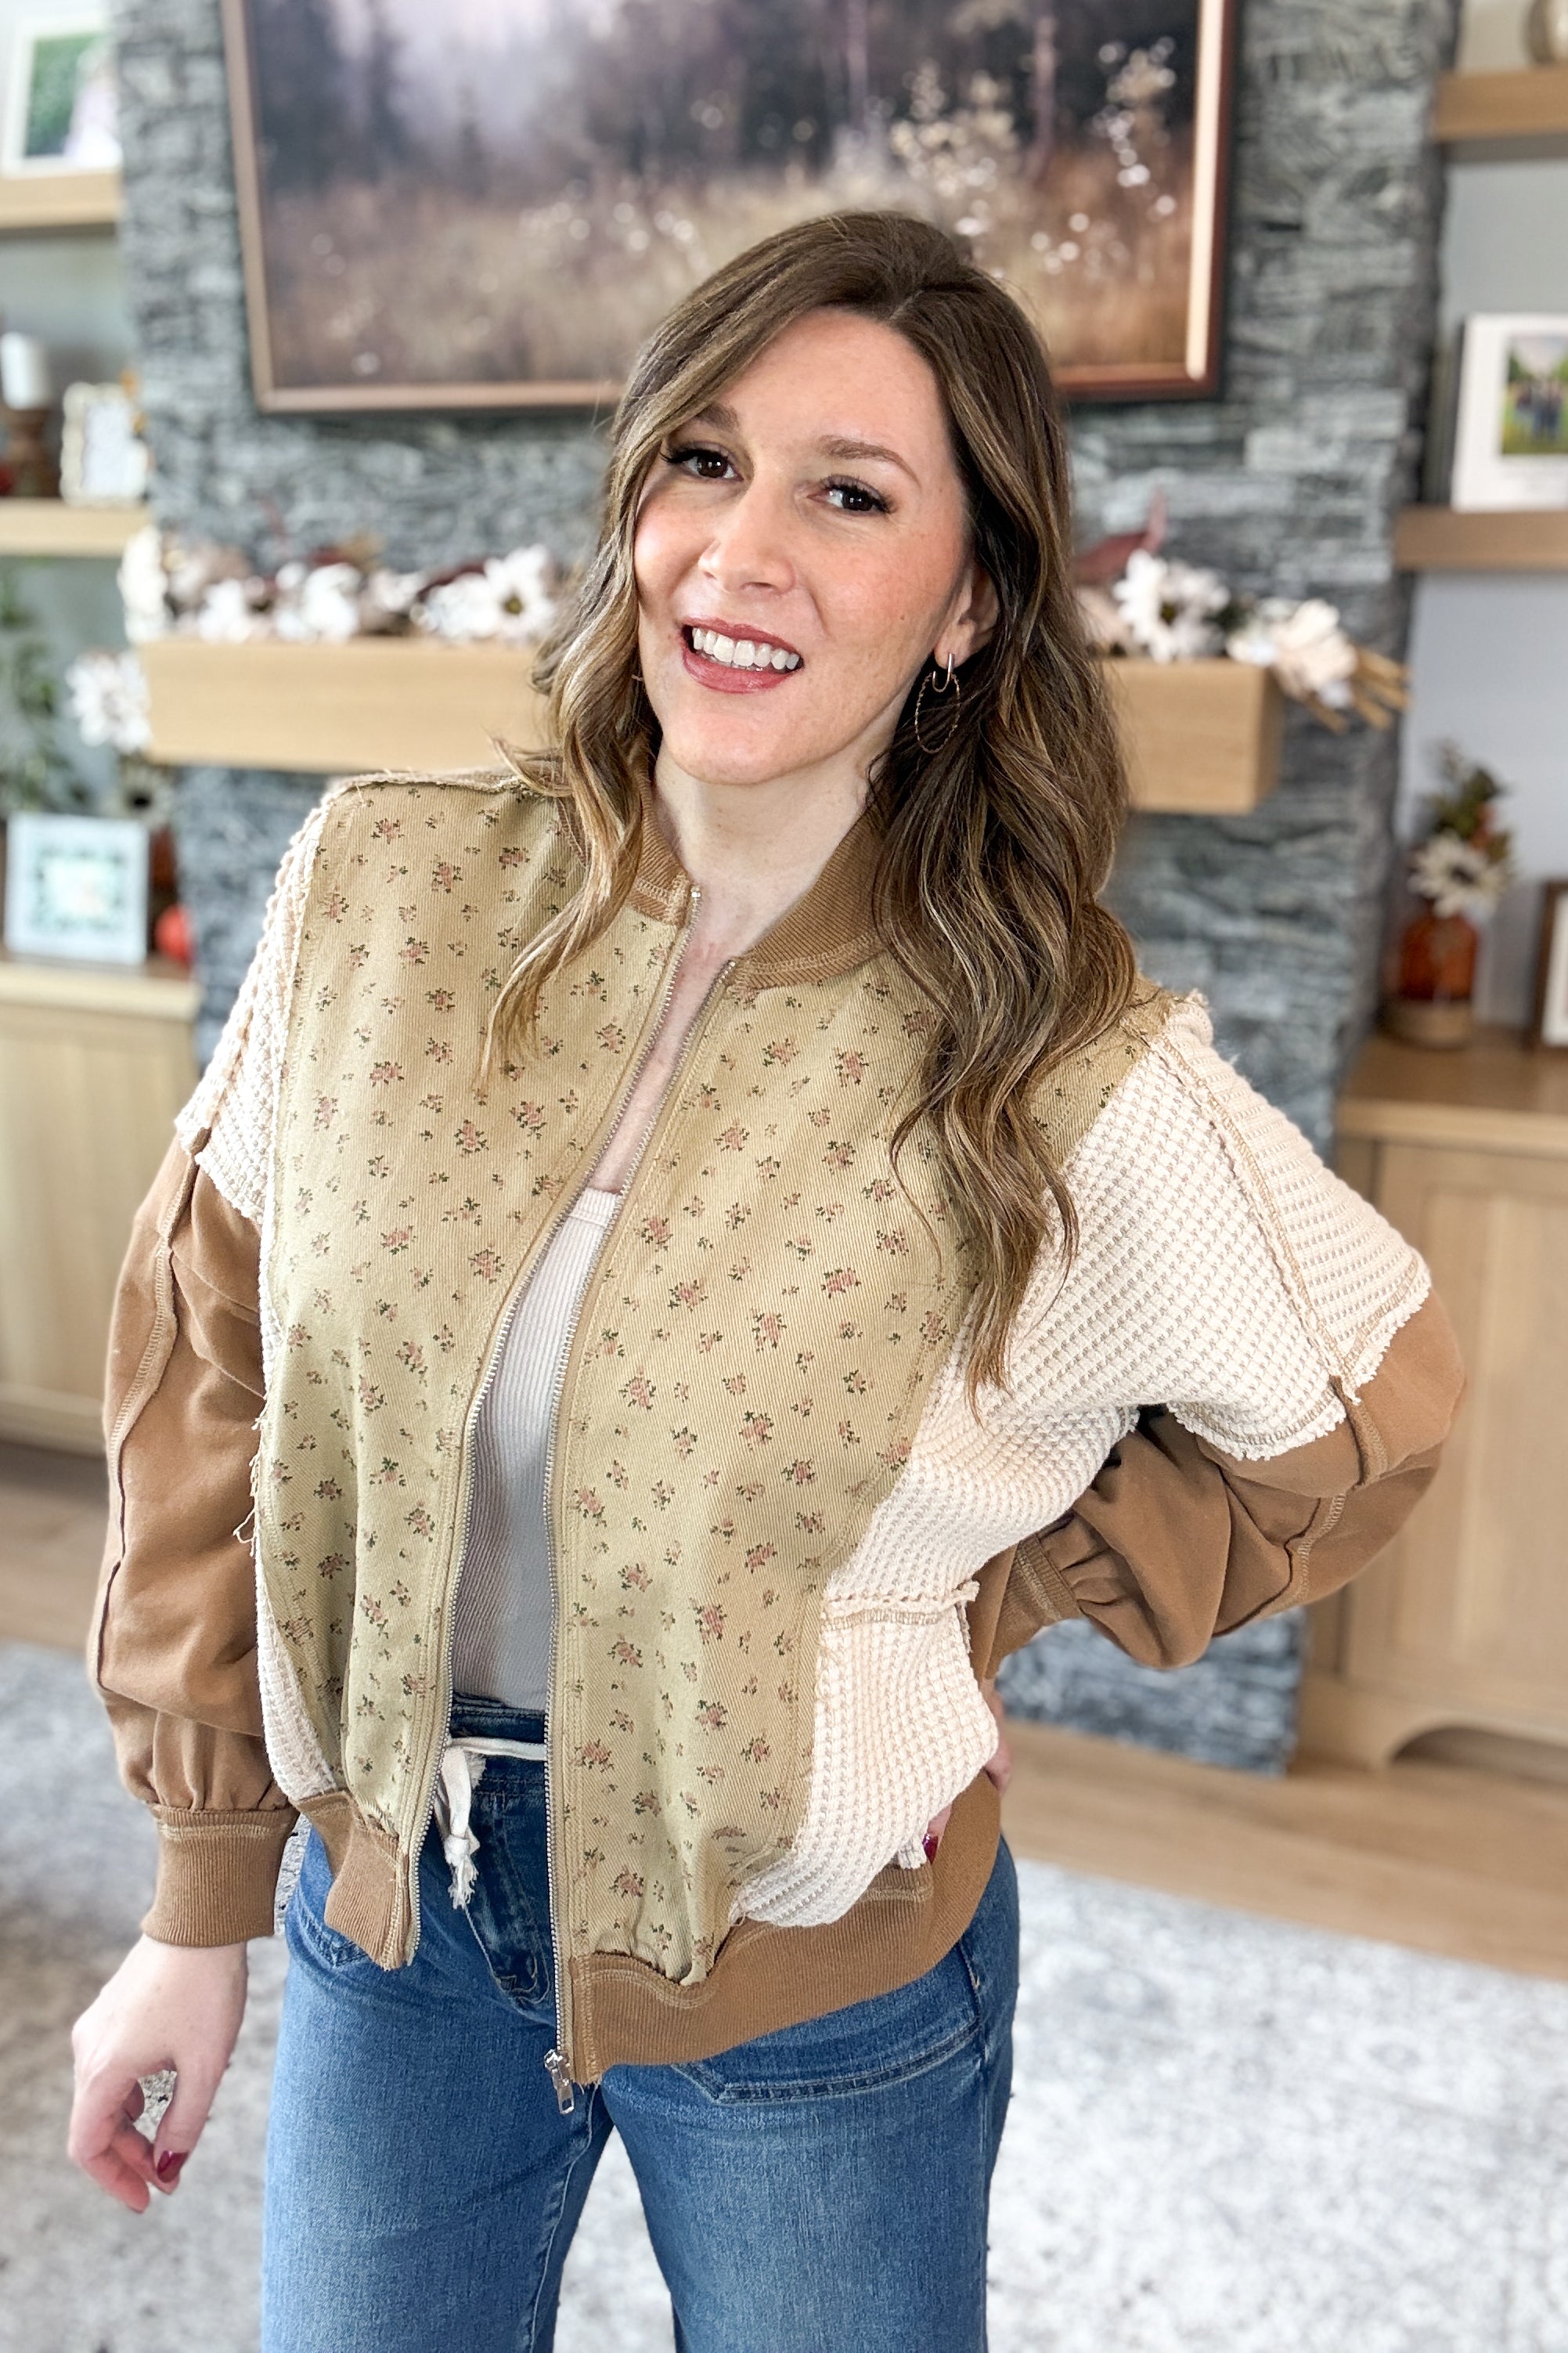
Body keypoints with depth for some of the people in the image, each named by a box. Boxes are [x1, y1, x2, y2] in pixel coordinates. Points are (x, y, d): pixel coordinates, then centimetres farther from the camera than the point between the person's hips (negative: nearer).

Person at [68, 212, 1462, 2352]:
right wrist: (201, 1913, 1)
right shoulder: (385, 891, -12)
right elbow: (210, 1356, -4)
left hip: (815, 1980, -2)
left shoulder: (1063, 1080, -21)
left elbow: (1360, 1420, -3)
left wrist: (977, 1615, -6)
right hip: (394, 1896, 3)